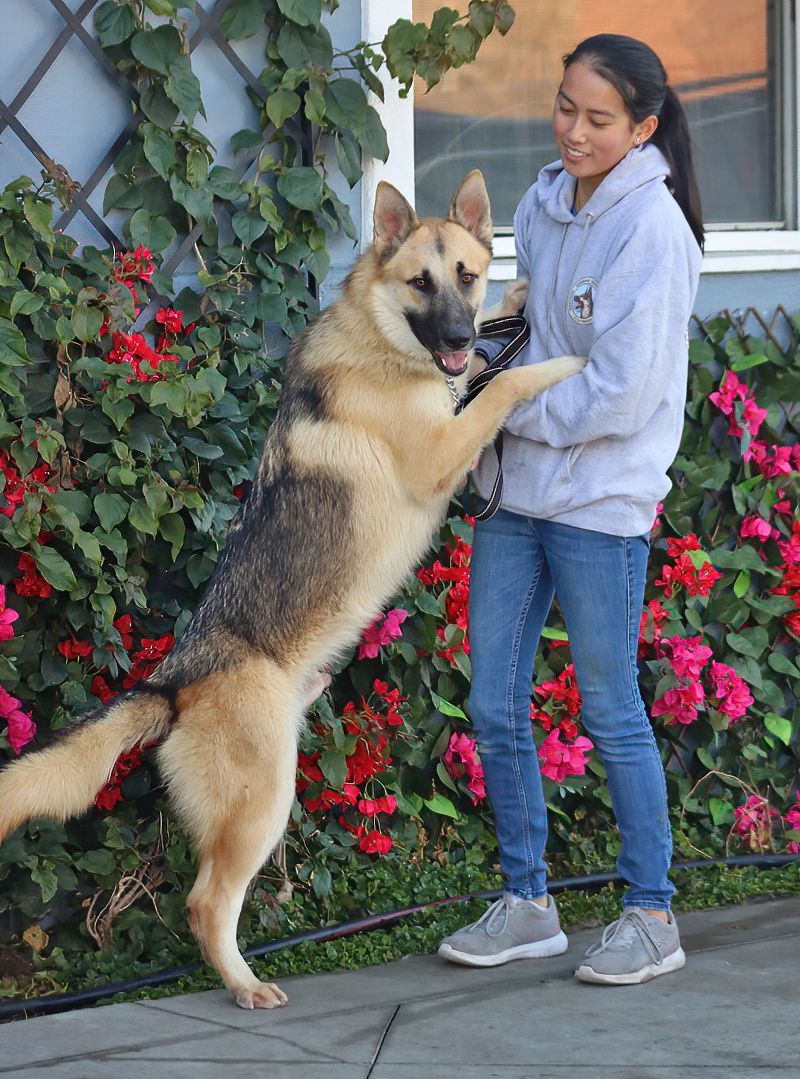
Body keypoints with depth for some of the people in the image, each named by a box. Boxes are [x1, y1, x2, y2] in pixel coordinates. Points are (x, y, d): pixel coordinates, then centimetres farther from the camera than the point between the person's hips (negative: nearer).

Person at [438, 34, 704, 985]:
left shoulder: (651, 230, -15)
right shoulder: (541, 205, 8)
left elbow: (619, 395, -18)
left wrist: (501, 404, -11)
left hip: (601, 502, -7)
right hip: (516, 492, 7)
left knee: (611, 711, 2)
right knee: (494, 707, 9)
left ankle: (652, 916, 16)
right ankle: (526, 903, 23)